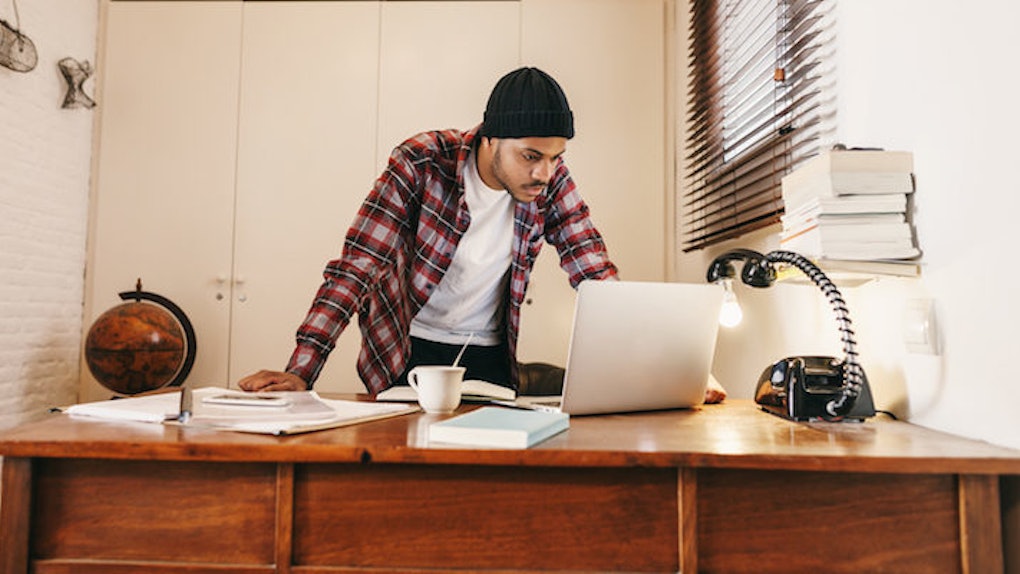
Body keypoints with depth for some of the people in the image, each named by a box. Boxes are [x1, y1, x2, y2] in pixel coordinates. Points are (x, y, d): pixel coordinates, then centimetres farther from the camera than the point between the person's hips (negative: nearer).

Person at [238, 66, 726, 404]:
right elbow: (357, 265, -24)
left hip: (488, 356, 3)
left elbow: (596, 273, -11)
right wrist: (300, 372, -33)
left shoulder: (551, 183, -10)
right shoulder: (421, 162, -21)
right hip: (406, 352, -2)